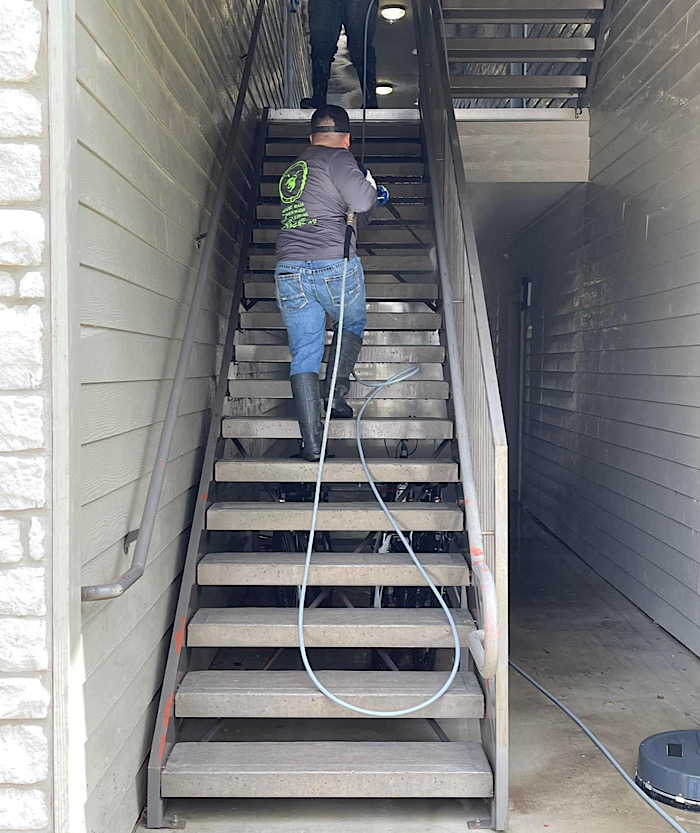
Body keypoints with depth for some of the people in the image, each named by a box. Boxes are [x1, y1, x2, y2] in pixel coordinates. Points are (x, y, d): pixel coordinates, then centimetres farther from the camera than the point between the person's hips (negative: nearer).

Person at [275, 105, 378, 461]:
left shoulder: (291, 171, 23)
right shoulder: (338, 158, 1)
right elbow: (362, 203, -13)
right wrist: (369, 185, 8)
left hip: (289, 269, 5)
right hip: (334, 265, -4)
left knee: (303, 354, 4)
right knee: (353, 325, 25)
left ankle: (312, 442, 1)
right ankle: (336, 391, 11)